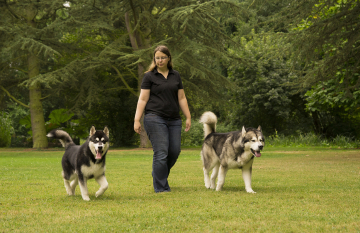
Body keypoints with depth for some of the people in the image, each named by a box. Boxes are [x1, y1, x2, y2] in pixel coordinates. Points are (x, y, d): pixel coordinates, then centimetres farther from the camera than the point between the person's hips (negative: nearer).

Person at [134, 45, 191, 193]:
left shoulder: (176, 76, 14)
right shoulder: (149, 76, 2)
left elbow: (181, 98, 16)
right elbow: (143, 99, -1)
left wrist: (188, 117, 10)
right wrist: (137, 120, -9)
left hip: (174, 120, 5)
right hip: (155, 118, -5)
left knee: (174, 151, 1)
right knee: (161, 153, -9)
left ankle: (159, 175, 26)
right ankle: (161, 187, -1)